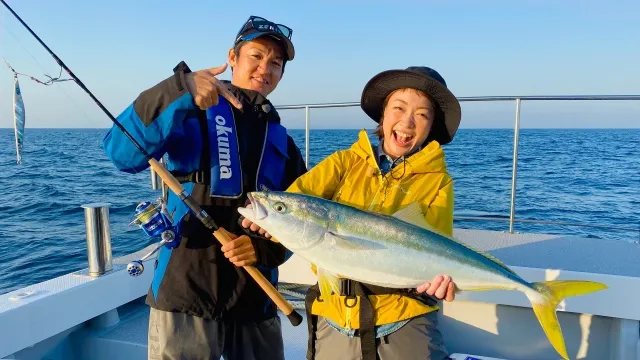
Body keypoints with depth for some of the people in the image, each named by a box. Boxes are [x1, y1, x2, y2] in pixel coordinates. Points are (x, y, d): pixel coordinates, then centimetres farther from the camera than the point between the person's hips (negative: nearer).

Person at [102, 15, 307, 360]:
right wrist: (179, 90, -30)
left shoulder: (282, 143, 10)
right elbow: (122, 154, -18)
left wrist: (264, 249, -11)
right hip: (185, 295, -4)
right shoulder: (193, 113, -2)